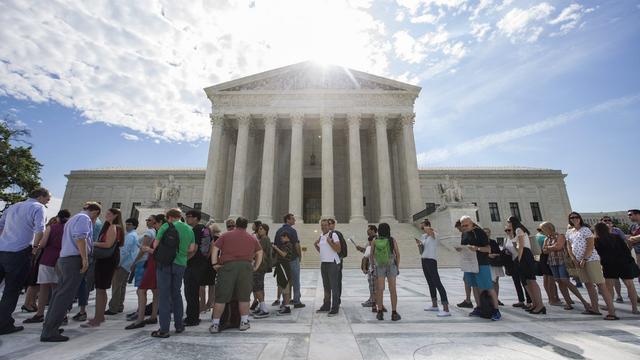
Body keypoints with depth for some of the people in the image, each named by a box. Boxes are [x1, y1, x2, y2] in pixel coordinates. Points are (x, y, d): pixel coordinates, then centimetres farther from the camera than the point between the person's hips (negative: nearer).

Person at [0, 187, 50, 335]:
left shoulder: (14, 206, 17)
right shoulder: (38, 207, -6)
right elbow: (40, 230, -16)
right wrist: (35, 247, -1)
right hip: (19, 253, -6)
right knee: (12, 290, 4)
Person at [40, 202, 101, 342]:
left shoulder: (73, 218, 24)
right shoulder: (84, 218, -8)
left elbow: (70, 239, 26)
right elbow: (79, 237, -21)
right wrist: (85, 258, -20)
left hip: (64, 258, 10)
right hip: (74, 259, -10)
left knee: (59, 293, 15)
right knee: (65, 295, -8)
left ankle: (49, 326, 22)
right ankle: (49, 332, -6)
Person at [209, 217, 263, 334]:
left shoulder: (225, 235, 13)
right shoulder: (252, 238, 18)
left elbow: (215, 249, 4)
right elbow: (259, 253, 17)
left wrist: (214, 264, 5)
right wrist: (256, 267, 18)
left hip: (228, 266, -1)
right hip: (246, 266, 1)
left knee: (221, 297, 8)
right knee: (244, 296, 12)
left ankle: (215, 324, 14)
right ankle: (244, 322, 20)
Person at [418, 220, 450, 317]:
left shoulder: (433, 234, -10)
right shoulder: (423, 236, 13)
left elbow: (429, 229, -36)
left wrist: (423, 227, -15)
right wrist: (419, 244, 0)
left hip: (431, 261, -9)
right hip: (424, 261, 9)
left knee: (437, 283, -11)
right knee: (430, 283, 17)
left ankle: (446, 309, -9)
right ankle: (434, 305, 29)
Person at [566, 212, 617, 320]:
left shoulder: (585, 230, -7)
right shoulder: (569, 232, 11)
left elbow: (590, 246, -12)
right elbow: (569, 247, 12)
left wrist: (584, 259, -15)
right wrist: (574, 259, 0)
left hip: (591, 259, -7)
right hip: (579, 261, 7)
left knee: (600, 284, -8)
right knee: (588, 284, 11)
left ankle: (612, 312, -7)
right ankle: (594, 308, 19)